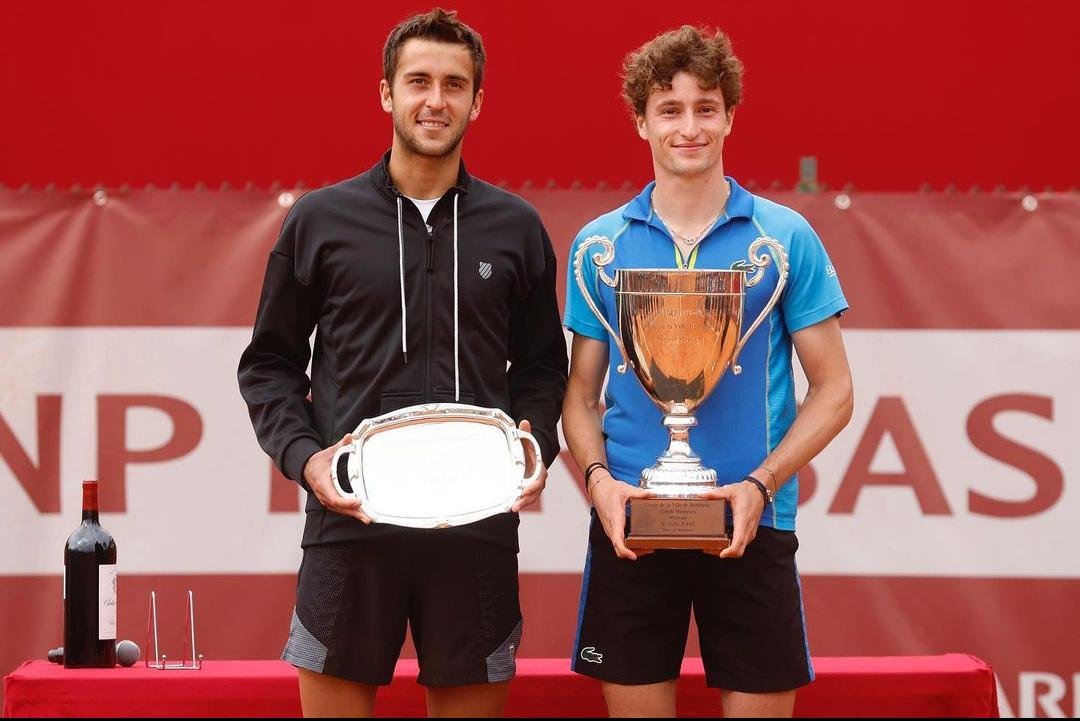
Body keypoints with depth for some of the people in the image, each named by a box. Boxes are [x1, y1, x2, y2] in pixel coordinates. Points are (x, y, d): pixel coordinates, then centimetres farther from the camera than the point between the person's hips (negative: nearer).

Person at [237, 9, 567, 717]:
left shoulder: (517, 227, 9)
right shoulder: (320, 220, 6)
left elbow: (541, 364, 16)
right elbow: (270, 361, 10)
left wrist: (537, 446, -3)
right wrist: (302, 455, -6)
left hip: (478, 525, 1)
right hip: (350, 521, -1)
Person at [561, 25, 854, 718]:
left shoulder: (786, 237, 0)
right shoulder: (601, 244, 5)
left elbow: (833, 392, 1)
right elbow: (581, 393, 9)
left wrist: (761, 486, -12)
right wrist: (599, 479, -10)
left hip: (753, 527, -1)